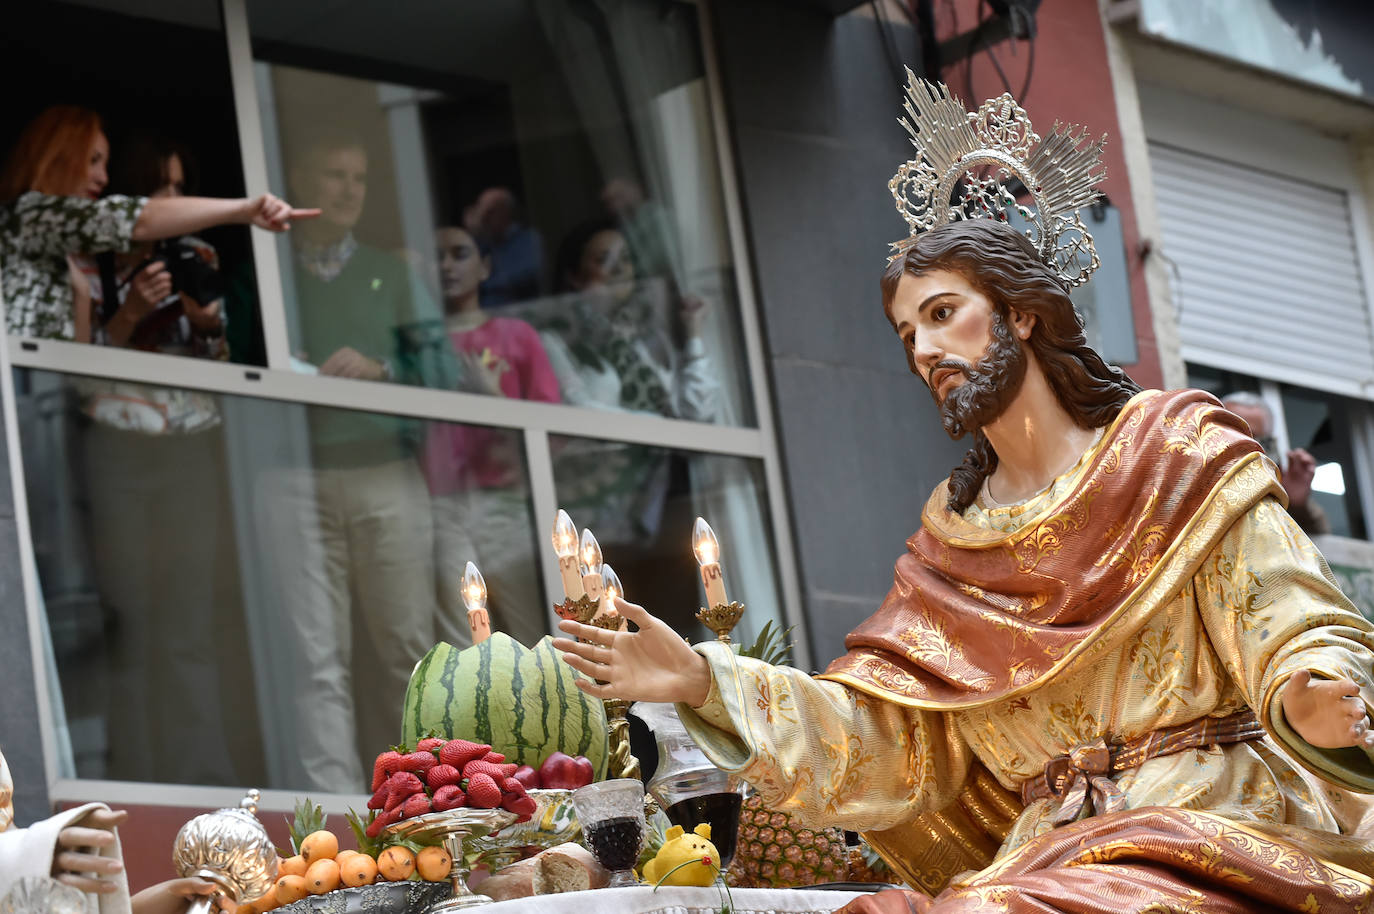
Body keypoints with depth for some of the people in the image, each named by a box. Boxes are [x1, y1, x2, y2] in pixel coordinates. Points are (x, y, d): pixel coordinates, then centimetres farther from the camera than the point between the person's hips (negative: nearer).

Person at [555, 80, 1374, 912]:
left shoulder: (1178, 454, 6)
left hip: (1224, 829, -4)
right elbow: (886, 737, 9)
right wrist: (706, 682, -2)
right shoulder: (952, 541, 19)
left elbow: (1297, 634, -3)